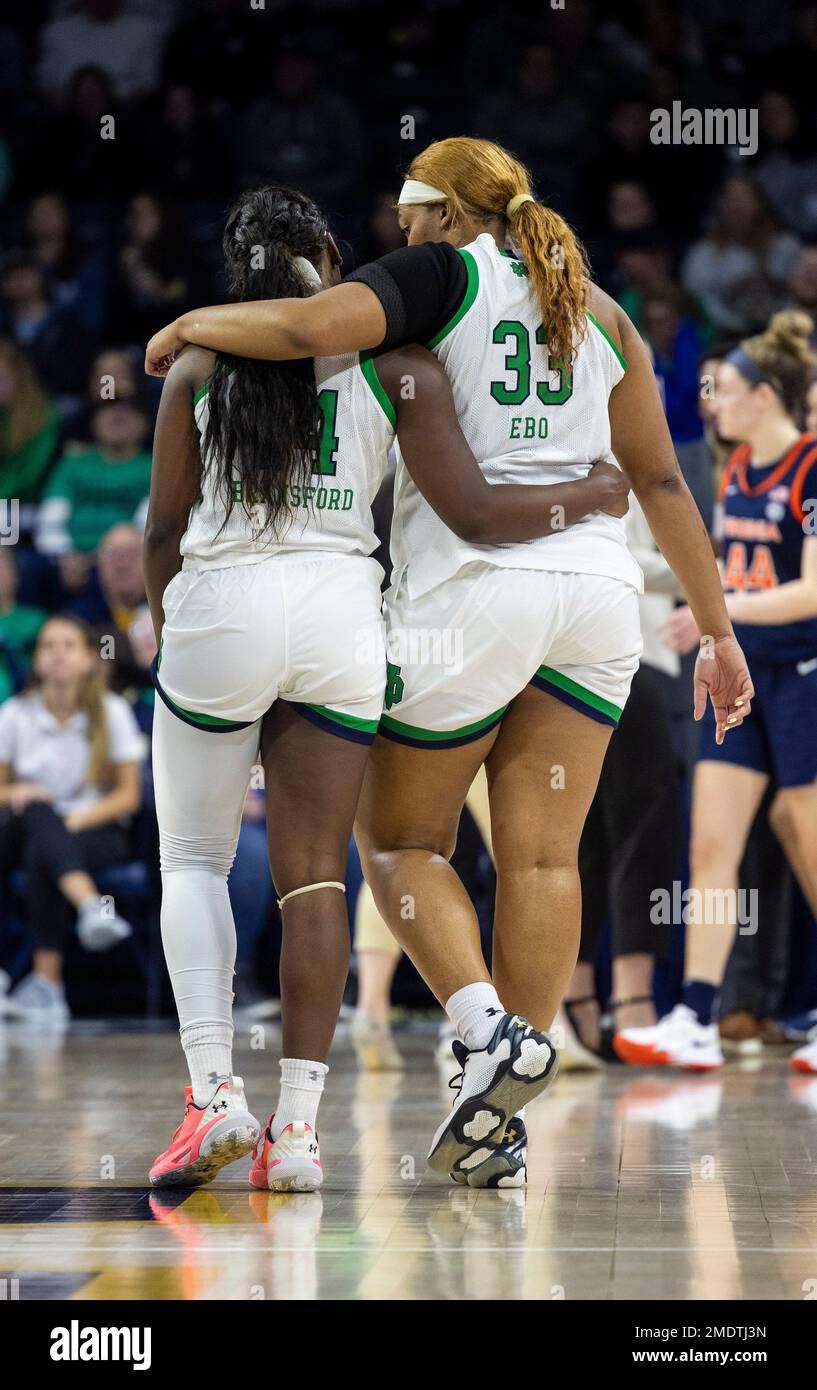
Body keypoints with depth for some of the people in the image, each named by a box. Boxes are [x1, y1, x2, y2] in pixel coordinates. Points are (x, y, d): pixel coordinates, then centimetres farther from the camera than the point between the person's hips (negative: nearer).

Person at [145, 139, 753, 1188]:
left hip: (474, 587, -5)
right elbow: (661, 481, 16)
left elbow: (312, 328, -17)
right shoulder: (599, 311, 19)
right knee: (539, 856, 3)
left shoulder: (447, 273, 2)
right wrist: (717, 631, 18)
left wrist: (196, 324, 1)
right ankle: (498, 1129, 1)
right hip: (597, 588, 5)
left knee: (400, 838, 9)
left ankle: (488, 1030, -12)